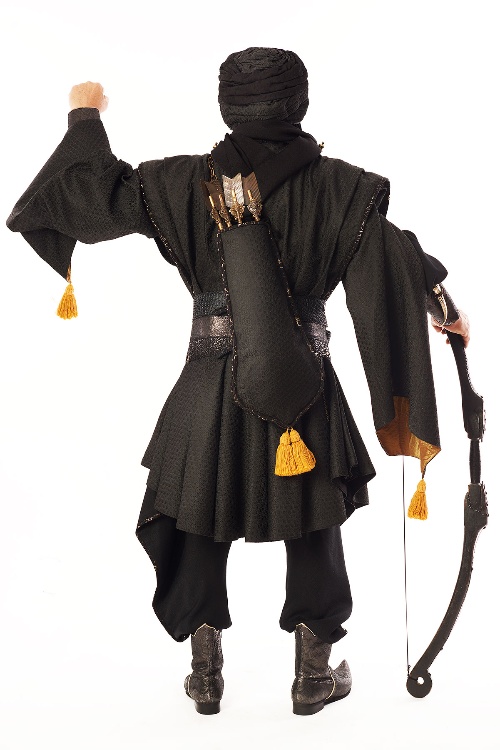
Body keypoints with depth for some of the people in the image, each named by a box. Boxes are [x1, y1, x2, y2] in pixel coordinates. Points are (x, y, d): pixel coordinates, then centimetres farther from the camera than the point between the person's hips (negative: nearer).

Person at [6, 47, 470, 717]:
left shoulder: (184, 183, -6)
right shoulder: (336, 186, -9)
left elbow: (103, 190, 2)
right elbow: (397, 255, -10)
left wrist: (86, 116, 18)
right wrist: (449, 304, 5)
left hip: (210, 393, 1)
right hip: (304, 394, -1)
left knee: (200, 524, 18)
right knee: (314, 529, 17)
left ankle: (206, 674, 27)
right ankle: (314, 674, 26)